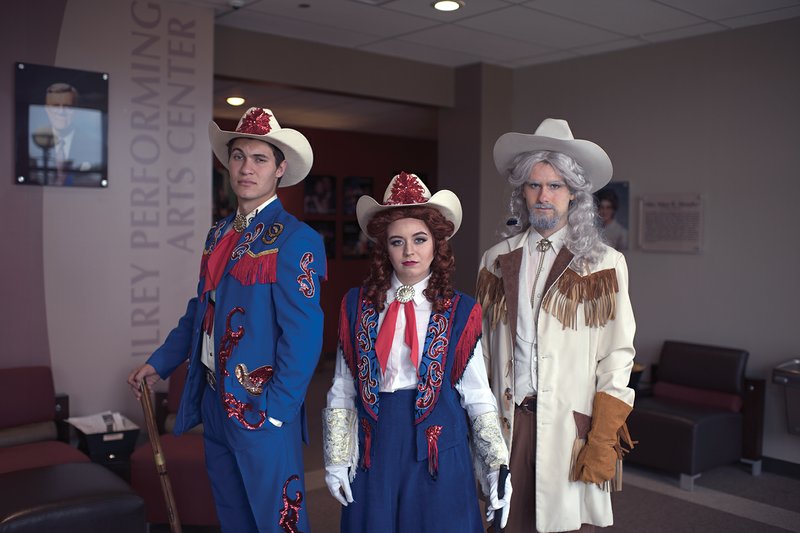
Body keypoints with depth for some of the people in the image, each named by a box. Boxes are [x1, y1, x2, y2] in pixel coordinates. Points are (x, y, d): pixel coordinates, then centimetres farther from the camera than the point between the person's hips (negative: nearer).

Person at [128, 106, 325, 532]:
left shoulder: (296, 240, -15)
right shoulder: (219, 234, 9)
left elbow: (303, 335, -19)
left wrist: (275, 413, -18)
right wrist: (159, 363, 15)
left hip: (262, 412, -7)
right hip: (213, 403, 7)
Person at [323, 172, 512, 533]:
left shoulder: (460, 312, -2)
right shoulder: (357, 305, 2)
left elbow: (477, 395, 0)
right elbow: (342, 389, 5)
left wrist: (496, 465, -6)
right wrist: (336, 459, 3)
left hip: (439, 450, -1)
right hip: (374, 446, 1)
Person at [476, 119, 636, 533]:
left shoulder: (603, 264, -1)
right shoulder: (497, 260, 8)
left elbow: (617, 356, -4)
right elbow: (481, 346, 11)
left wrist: (604, 438, -10)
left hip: (570, 422, -2)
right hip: (509, 420, 2)